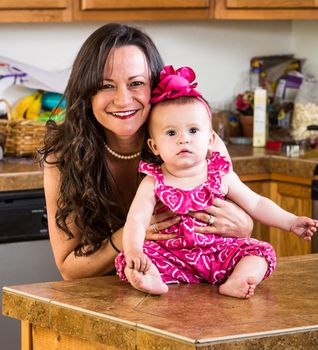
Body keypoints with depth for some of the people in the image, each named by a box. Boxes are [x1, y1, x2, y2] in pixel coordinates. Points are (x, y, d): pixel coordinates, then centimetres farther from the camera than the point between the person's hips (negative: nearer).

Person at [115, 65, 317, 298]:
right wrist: (134, 252, -34)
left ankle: (234, 283, -38)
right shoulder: (153, 183, -5)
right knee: (127, 262, -21)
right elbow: (137, 220, -15)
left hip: (217, 252, 2)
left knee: (261, 252, -16)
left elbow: (256, 204, 10)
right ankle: (154, 281, -48)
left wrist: (291, 222, 3)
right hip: (171, 258, -1)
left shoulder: (221, 175, 1)